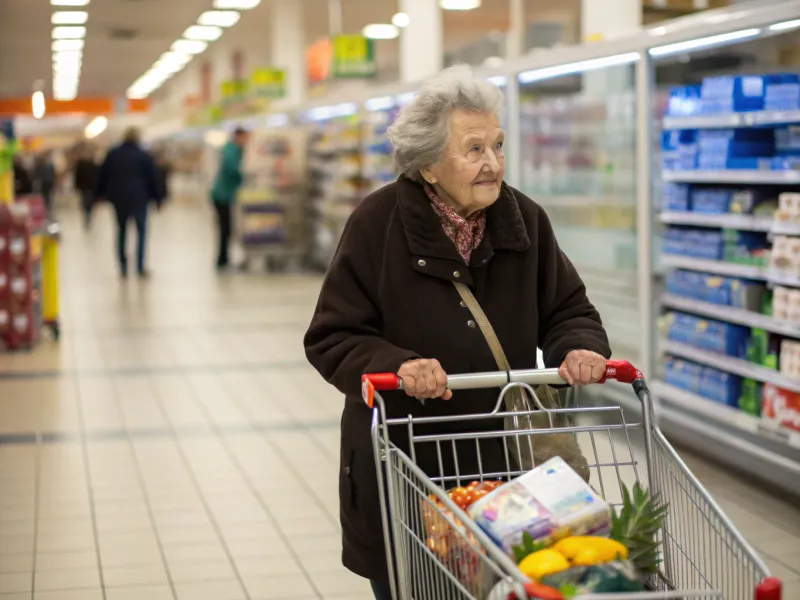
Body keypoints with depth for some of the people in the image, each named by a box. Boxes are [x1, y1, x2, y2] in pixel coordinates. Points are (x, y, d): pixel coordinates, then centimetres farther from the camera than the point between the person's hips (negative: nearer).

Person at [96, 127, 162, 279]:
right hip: (139, 198, -3)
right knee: (141, 230, 5)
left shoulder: (112, 154, 4)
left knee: (122, 231, 12)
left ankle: (123, 267, 8)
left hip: (118, 198, 3)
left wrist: (99, 193, 16)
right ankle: (140, 267, -4)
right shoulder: (143, 156, -4)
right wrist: (157, 198, 5)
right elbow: (152, 178, -3)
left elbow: (103, 176, 7)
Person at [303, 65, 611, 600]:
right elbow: (333, 338, -10)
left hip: (501, 456, 3)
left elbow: (568, 309, 8)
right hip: (398, 467, -2)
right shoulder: (378, 224, -11)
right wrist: (396, 366, -29)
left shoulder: (526, 219, 0)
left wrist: (580, 349, -14)